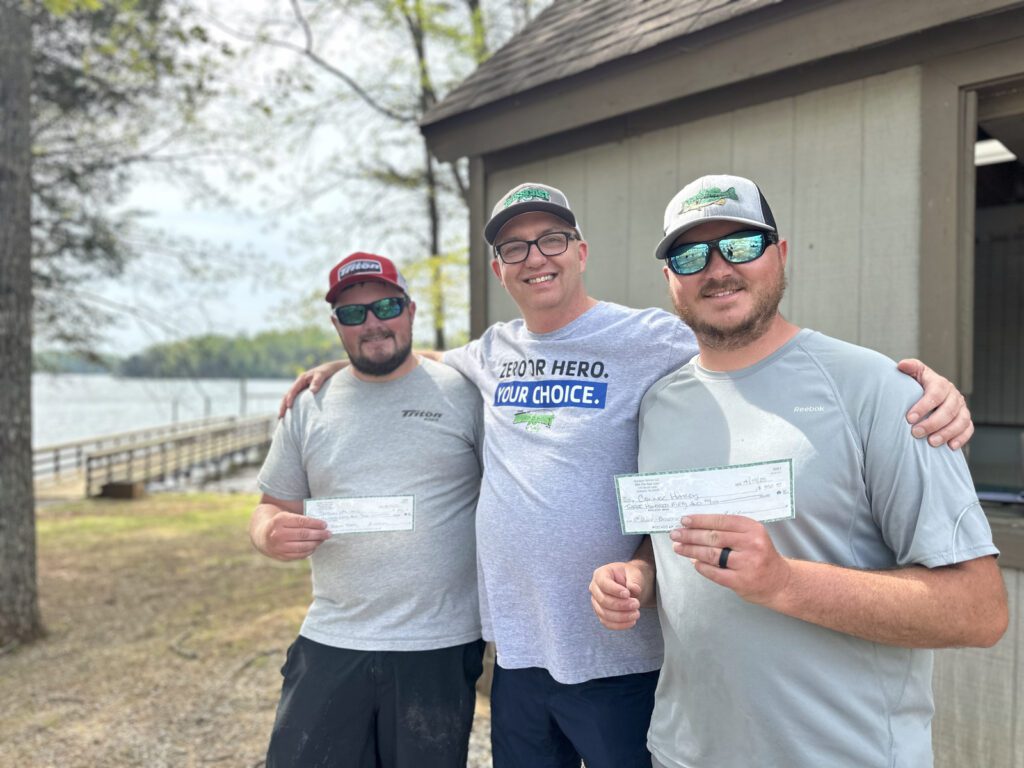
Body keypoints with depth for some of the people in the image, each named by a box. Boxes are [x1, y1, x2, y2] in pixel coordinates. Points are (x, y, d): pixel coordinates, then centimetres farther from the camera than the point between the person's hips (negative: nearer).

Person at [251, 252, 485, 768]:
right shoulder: (309, 407, 8)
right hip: (330, 647, 3)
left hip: (440, 649, -2)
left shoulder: (462, 393, -2)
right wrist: (271, 534, -11)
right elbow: (270, 509, 14)